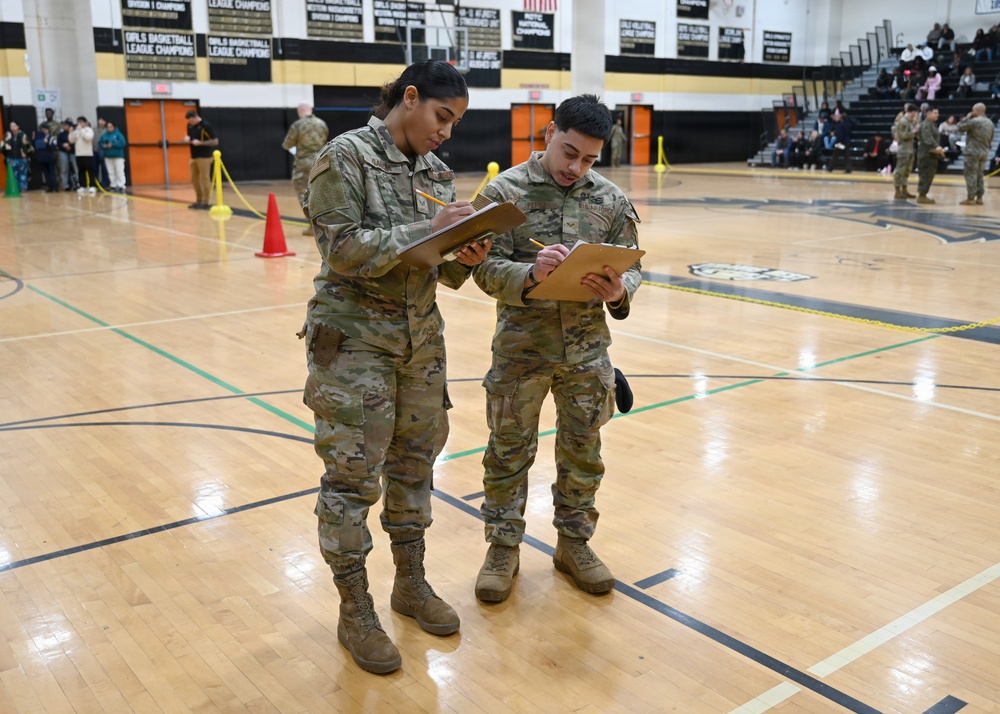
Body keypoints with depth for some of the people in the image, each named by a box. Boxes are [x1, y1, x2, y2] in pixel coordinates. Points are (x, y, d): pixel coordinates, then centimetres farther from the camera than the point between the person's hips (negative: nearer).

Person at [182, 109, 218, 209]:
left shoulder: (206, 126, -14)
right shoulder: (190, 125, 8)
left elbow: (215, 141, -15)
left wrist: (200, 143, -23)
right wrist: (187, 138, -3)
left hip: (204, 157, -8)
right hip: (194, 156, 8)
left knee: (204, 179, -4)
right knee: (194, 178, 10)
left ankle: (206, 202, 2)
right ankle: (199, 201, 19)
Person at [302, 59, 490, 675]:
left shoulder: (436, 170, 9)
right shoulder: (346, 156, -9)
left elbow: (443, 267, 11)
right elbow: (343, 250, -18)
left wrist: (466, 257, -11)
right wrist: (427, 229, -21)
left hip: (422, 334, 6)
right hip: (354, 339, -6)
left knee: (415, 461, 13)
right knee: (353, 474, 0)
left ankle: (411, 582, 30)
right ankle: (355, 611, 15)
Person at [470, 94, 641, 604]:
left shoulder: (611, 200, 2)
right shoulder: (505, 191, -6)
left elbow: (631, 267, 4)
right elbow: (487, 268, -11)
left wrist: (619, 291, -19)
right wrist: (531, 275, -30)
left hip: (587, 350, 3)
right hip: (520, 349, -2)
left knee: (583, 451, 14)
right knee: (509, 450, 9)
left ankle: (574, 543, 33)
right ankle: (504, 547, 27)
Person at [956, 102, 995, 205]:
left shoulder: (973, 121, -16)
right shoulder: (990, 123, 11)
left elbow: (960, 127, -6)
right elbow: (990, 139, 17)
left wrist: (966, 118, 4)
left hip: (973, 152, -8)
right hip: (984, 153, 8)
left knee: (971, 175, -5)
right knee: (979, 175, 14)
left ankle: (971, 199, -5)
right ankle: (979, 198, 15)